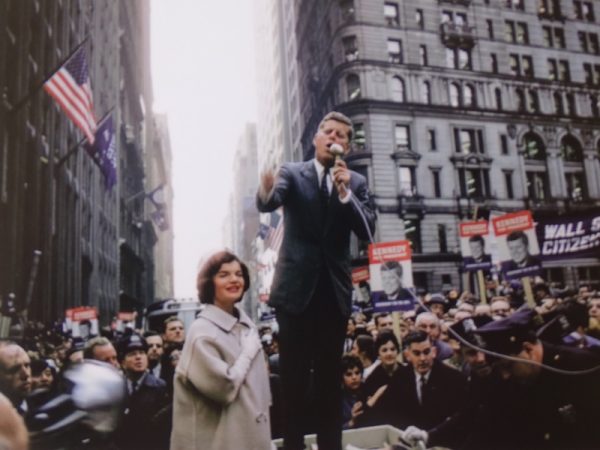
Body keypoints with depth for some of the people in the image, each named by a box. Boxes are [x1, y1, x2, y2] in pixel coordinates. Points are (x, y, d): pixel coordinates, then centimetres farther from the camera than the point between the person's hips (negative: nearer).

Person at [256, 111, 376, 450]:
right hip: (297, 288, -2)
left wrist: (345, 193, -18)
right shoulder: (293, 172, 1)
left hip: (335, 290, 2)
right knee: (293, 377, 2)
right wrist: (266, 192, -42)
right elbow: (268, 204, -19)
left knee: (331, 377, 11)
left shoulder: (356, 182, 7)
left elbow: (368, 231, -5)